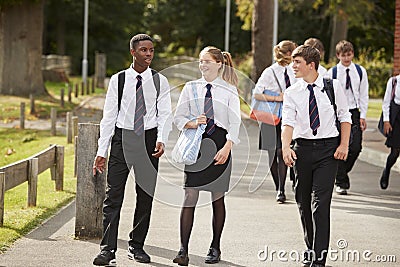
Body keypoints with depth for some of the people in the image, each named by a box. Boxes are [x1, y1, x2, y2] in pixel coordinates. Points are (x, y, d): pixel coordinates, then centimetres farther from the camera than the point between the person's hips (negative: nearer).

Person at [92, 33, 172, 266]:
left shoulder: (160, 81, 3)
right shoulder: (118, 80, 2)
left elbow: (164, 114, 0)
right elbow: (109, 116, 3)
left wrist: (161, 140, -18)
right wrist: (102, 151, -1)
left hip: (149, 138, 1)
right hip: (122, 137, -1)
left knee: (146, 195, 6)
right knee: (113, 195, -8)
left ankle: (137, 246, 18)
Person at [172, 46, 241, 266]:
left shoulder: (229, 91, 3)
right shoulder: (190, 88, 9)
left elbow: (235, 123, 0)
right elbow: (178, 117, 9)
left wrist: (226, 148, -11)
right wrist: (192, 123, -11)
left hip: (219, 144, -1)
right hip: (195, 144, 1)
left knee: (217, 197, 5)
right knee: (190, 196, -7)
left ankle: (215, 248, 16)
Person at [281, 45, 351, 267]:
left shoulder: (333, 86, 1)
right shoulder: (292, 93, 2)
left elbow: (345, 116, 8)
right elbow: (288, 122, -10)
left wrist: (344, 144, -2)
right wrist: (286, 148, -27)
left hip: (328, 148, -2)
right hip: (303, 148, 3)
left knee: (320, 202, -10)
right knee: (303, 201, 9)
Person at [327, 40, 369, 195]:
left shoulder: (360, 71, 5)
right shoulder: (332, 73, -2)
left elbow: (363, 95, 8)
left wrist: (362, 116, 2)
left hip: (354, 113, 2)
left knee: (356, 147, -5)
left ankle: (342, 172, 21)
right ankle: (341, 182, 5)